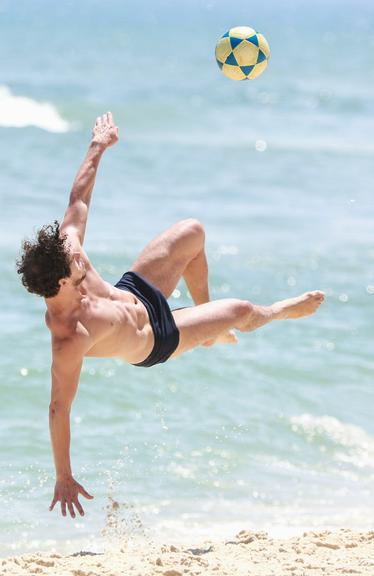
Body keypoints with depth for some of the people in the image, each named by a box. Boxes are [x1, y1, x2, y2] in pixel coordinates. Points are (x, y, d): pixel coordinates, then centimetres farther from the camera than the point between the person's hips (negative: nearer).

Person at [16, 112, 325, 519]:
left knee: (192, 231, 12)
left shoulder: (65, 253, -30)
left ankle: (207, 321, 39)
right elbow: (59, 408, -39)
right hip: (153, 342, -6)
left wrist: (97, 147, -6)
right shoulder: (69, 340, -46)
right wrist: (63, 479, -34)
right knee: (241, 311, 0)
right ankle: (277, 313, 44)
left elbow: (78, 202, -14)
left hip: (134, 290, 6)